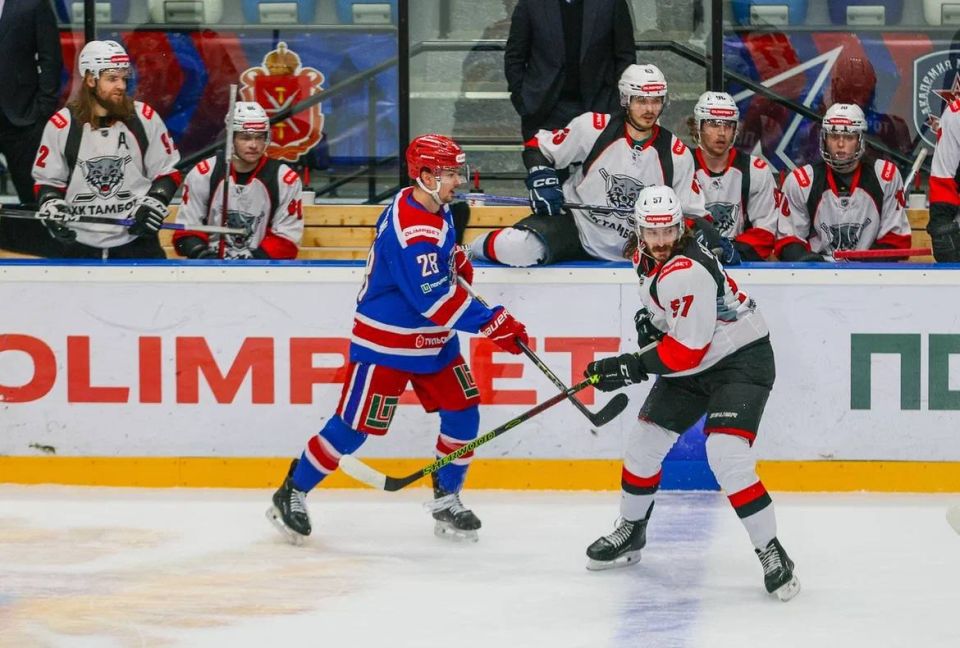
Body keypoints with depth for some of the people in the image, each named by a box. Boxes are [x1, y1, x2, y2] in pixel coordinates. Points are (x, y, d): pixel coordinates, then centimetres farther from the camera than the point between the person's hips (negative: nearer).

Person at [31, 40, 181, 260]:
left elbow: (167, 172, 7)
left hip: (136, 242, 0)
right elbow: (47, 180, 7)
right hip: (77, 244, 0)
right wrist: (51, 208, -11)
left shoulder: (144, 119, -1)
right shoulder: (61, 125, -3)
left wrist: (154, 203, -9)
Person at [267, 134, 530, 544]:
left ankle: (446, 500, 18)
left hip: (434, 340, 9)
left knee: (462, 415, 4)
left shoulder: (436, 209, 2)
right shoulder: (411, 230, -28)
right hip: (386, 342, -9)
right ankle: (293, 493, 12)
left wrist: (454, 258, 7)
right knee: (354, 426, -3)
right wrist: (492, 323, -31)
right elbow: (434, 298, -32)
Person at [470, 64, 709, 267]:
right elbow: (537, 148, 3)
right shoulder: (593, 128, -7)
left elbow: (694, 213, 7)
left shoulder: (677, 154, 0)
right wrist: (542, 182, -14)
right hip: (575, 223, -4)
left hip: (625, 250, 4)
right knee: (518, 248, -31)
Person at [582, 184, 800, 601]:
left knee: (727, 457, -24)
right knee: (644, 443, 11)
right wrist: (649, 318, 5)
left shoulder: (686, 273, -29)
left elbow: (688, 349, -28)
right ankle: (630, 533, 32)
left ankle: (772, 554, -15)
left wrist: (632, 367, -23)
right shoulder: (648, 257, -1)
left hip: (741, 360, -10)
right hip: (692, 365, 10)